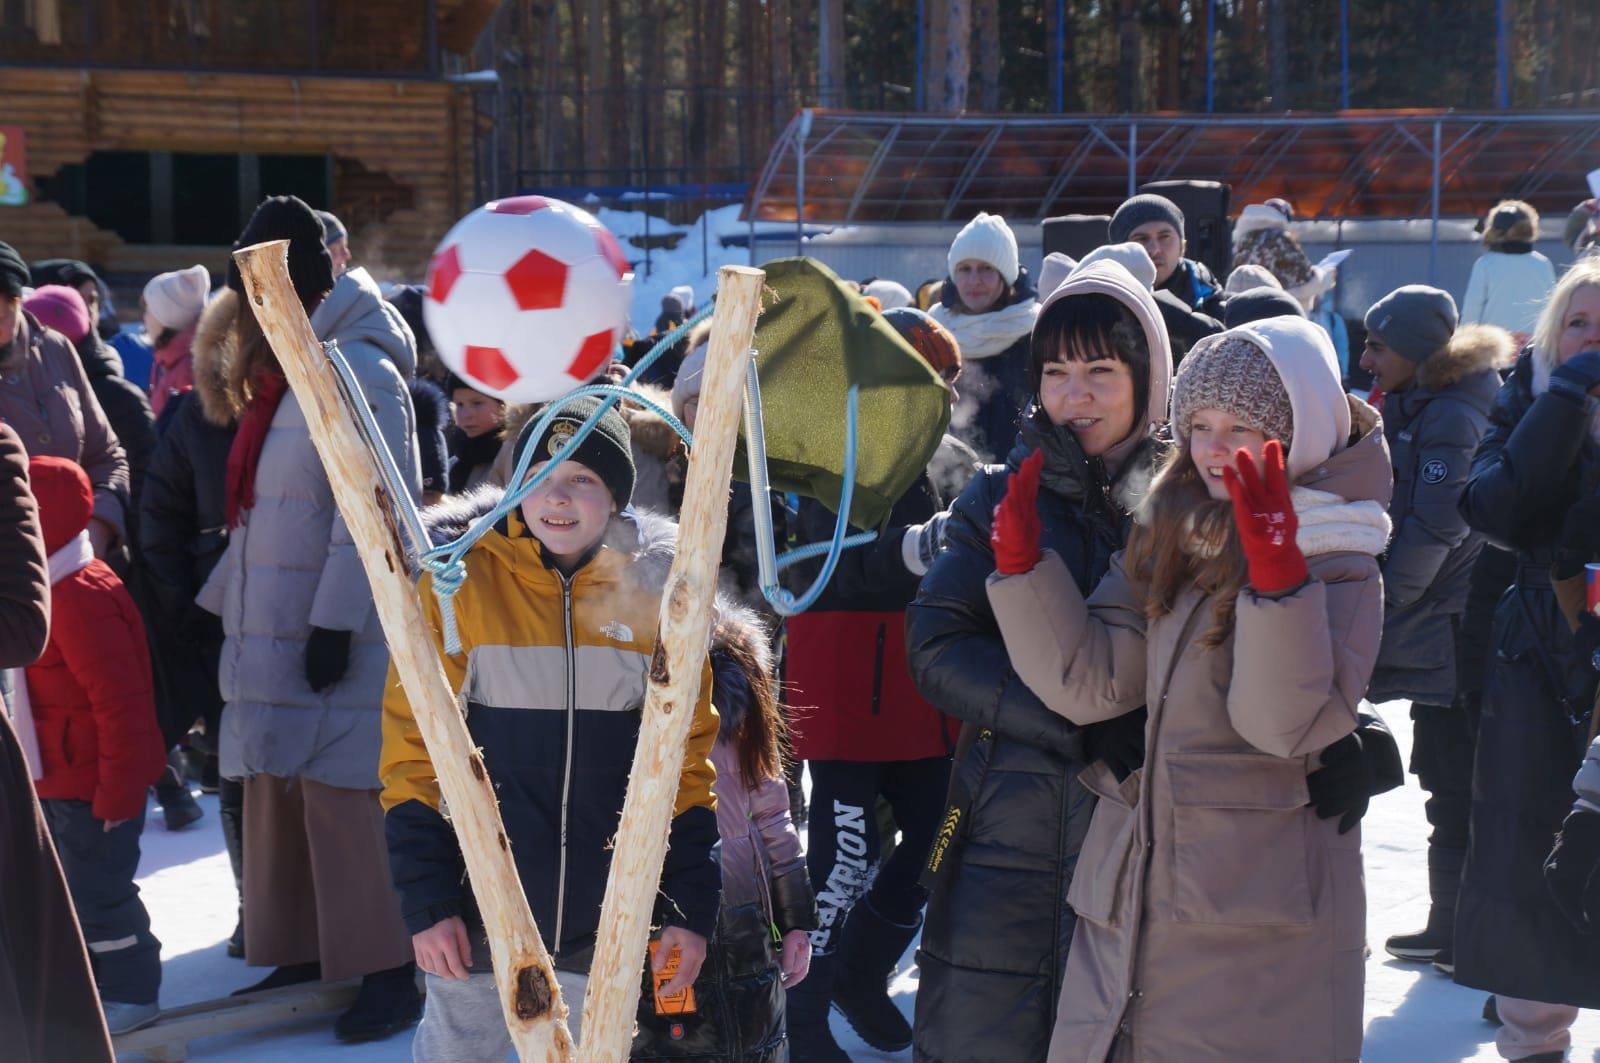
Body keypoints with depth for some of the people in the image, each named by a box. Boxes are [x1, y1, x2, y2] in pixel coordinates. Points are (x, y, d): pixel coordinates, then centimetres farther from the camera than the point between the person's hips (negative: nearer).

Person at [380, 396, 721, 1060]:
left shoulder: (655, 590, -1)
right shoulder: (461, 580, -6)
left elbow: (687, 758, 4)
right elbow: (414, 747, -5)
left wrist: (690, 907, 0)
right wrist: (426, 902, -9)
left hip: (605, 924, 2)